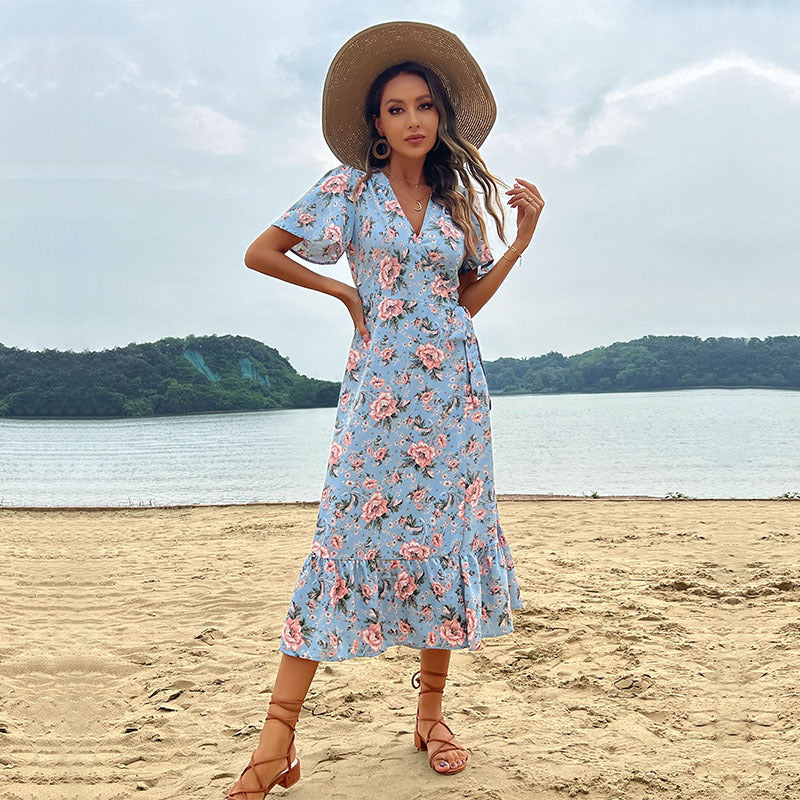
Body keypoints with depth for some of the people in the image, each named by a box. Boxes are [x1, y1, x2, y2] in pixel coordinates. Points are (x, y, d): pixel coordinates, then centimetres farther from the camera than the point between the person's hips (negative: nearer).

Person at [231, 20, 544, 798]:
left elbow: (469, 298, 14)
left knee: (449, 540, 3)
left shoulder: (455, 201, 14)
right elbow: (260, 253, 1)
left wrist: (525, 231, 7)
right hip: (381, 386, -4)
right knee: (349, 538, -10)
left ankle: (432, 713, 17)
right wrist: (345, 292, 1)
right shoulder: (350, 187, 3)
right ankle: (279, 733, -6)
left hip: (454, 389, 4)